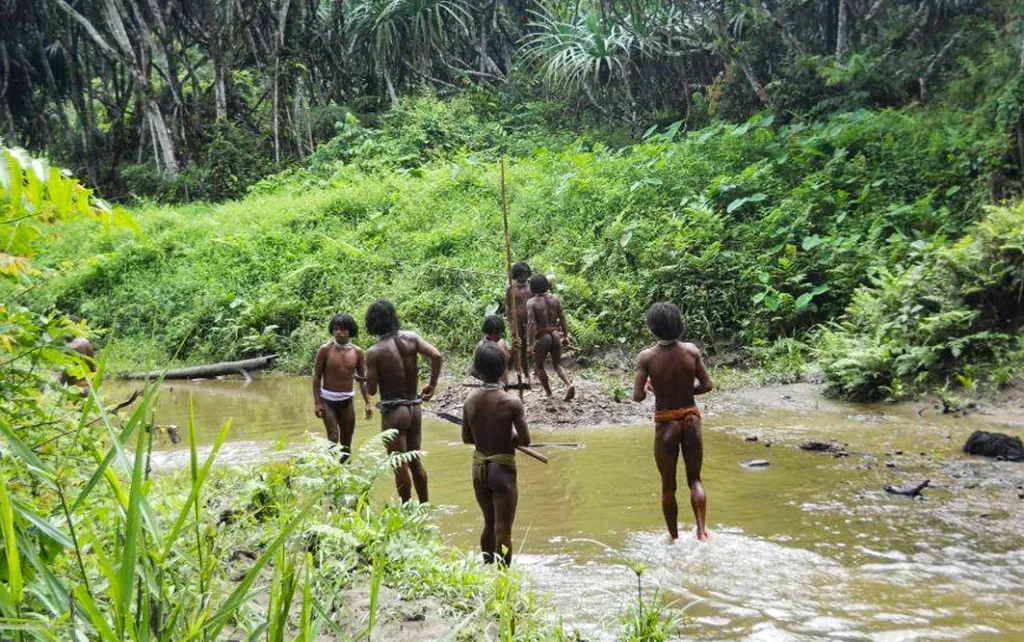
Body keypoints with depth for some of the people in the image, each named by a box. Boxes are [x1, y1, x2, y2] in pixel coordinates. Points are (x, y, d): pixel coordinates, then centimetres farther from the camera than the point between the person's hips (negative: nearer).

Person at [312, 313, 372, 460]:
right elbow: (316, 376, -4)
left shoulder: (357, 352, 0)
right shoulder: (325, 349, -8)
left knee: (347, 442, 7)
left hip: (347, 400, 3)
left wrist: (367, 403, 0)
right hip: (328, 400, -3)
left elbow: (363, 379, 6)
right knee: (333, 439, -13)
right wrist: (316, 402, -10)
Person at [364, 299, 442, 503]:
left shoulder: (374, 352, -14)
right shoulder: (410, 338, -2)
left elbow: (371, 390, -12)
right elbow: (436, 356, -11)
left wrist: (368, 376, 9)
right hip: (414, 408, 5)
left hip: (393, 412, -5)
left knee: (400, 466, 5)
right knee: (415, 461, 19)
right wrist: (432, 385, 1)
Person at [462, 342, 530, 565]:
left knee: (489, 524, 23)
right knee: (503, 531, 3)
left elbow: (467, 438, 5)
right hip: (502, 470, -5)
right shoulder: (511, 403, -18)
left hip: (478, 468, 5)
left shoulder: (471, 400, -4)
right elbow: (525, 440, -13)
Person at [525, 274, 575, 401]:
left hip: (542, 337, -4)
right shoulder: (555, 299, 3)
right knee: (557, 364, 18)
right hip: (555, 334, 4)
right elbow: (562, 318, 6)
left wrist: (530, 344, -16)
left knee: (539, 365, 17)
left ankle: (548, 393, 20)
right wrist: (565, 335, 15)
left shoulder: (531, 303, -10)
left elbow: (531, 323, -17)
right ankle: (569, 384, -8)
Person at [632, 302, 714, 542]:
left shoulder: (647, 357, -14)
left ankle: (674, 538, 25)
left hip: (666, 424, -2)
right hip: (691, 420, 2)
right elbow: (707, 385, -1)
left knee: (668, 486, 15)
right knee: (694, 480, 17)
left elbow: (638, 396, -16)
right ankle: (701, 530, 0)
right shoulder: (691, 351, -7)